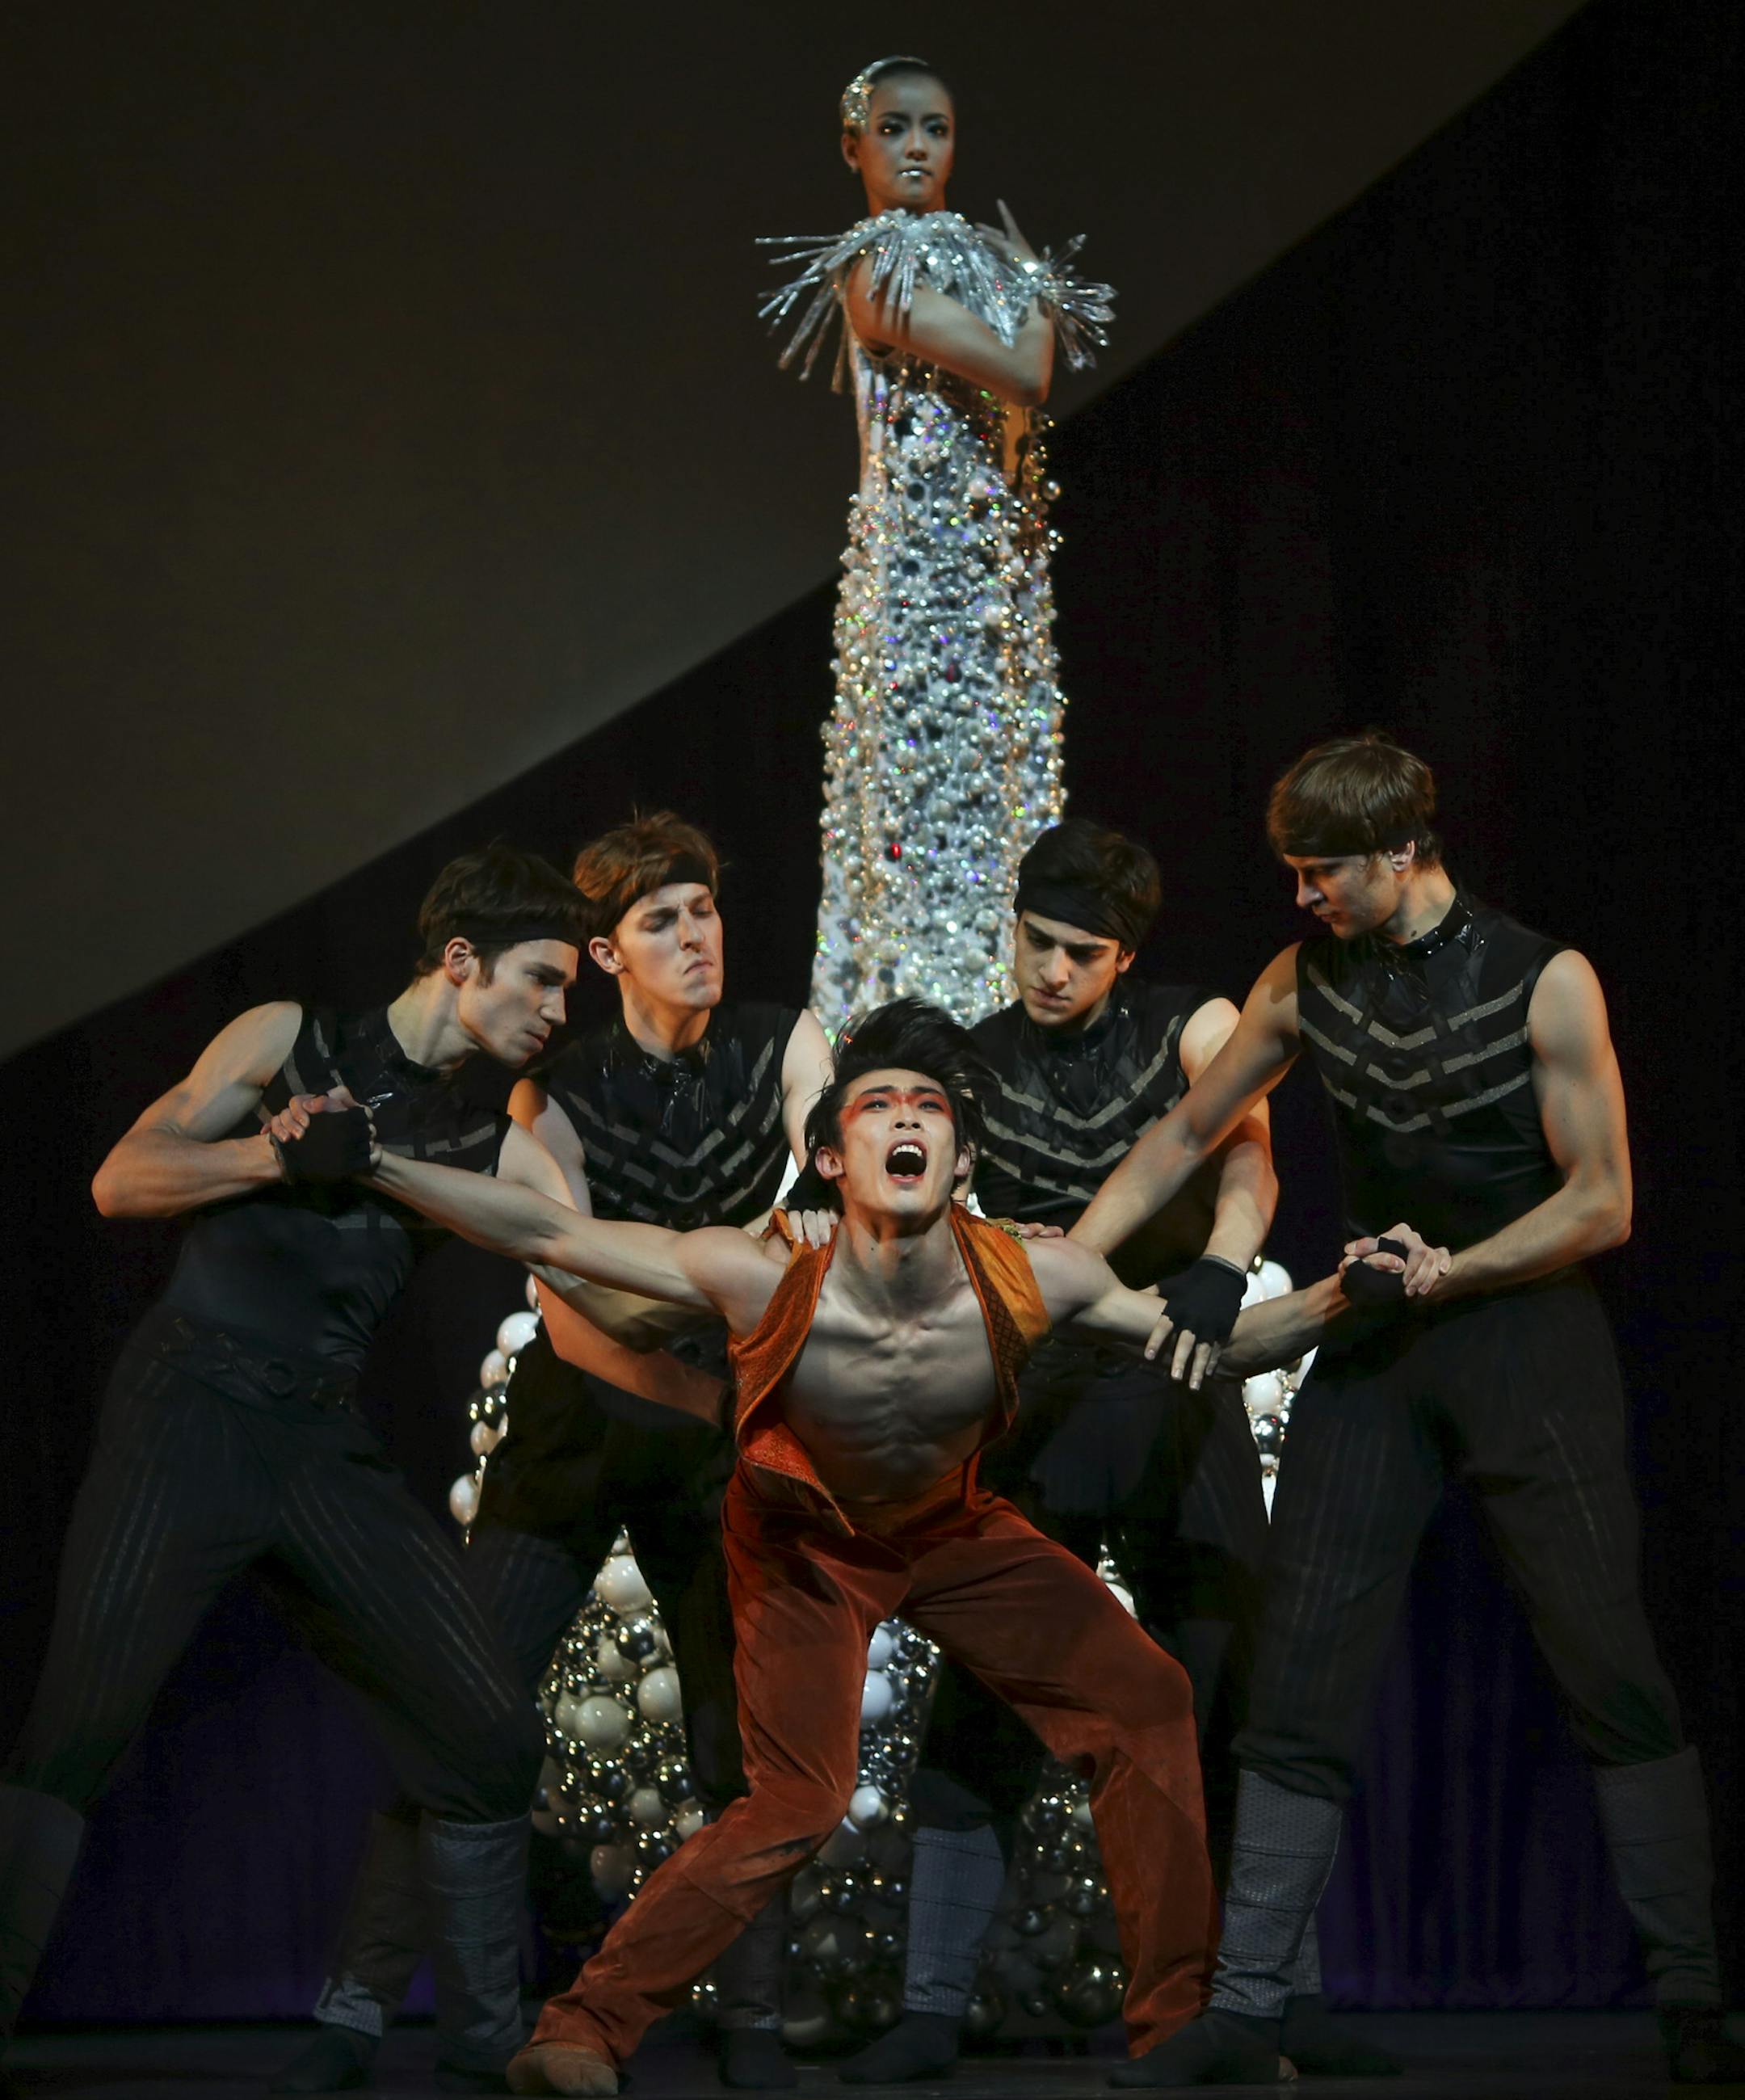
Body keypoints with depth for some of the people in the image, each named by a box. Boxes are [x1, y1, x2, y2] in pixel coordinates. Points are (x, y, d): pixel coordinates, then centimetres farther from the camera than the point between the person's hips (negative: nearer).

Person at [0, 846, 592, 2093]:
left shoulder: (496, 1144, 13)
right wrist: (288, 1153, -14)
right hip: (192, 1415, -5)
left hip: (326, 1450, 5)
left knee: (492, 1741, 1)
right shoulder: (290, 1041, 4)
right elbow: (122, 1183, -1)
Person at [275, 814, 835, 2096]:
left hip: (724, 1430, 1)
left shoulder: (781, 1048, -3)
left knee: (744, 1736, -3)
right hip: (576, 1423, -1)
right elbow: (571, 1297, -17)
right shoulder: (557, 1093, -7)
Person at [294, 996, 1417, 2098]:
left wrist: (1338, 1296, -31)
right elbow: (546, 1232, -31)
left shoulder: (1031, 1281, -28)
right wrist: (374, 1164, -38)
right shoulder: (769, 1280, -35)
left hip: (955, 1526, 4)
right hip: (807, 1541, -3)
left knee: (1145, 1700, -4)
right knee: (799, 1804, -15)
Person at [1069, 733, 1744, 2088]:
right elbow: (1184, 1139, 13)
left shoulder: (1546, 982, -8)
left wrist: (1453, 1269, -15)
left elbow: (1602, 1205, -7)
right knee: (1301, 1688, 0)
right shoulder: (1307, 982, 4)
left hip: (1526, 1331, -4)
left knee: (1613, 1678, -5)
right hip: (1373, 1351, 4)